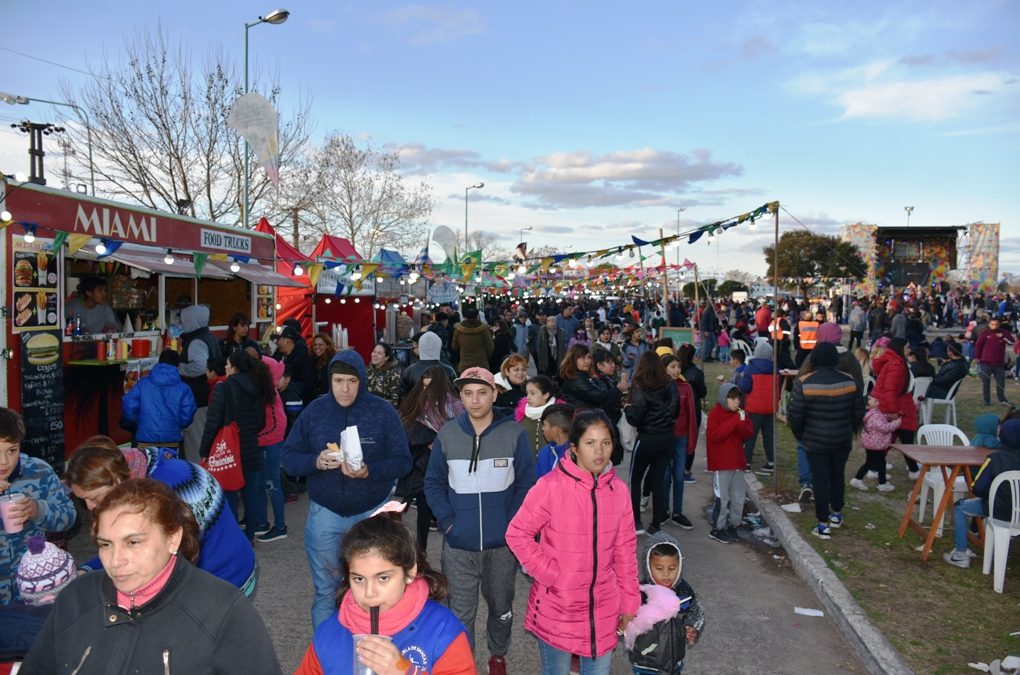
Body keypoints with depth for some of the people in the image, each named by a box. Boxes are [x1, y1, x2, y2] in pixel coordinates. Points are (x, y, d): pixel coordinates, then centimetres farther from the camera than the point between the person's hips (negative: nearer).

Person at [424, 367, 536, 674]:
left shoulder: (514, 433, -7)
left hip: (502, 543, 1)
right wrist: (446, 521, -7)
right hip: (458, 544, 0)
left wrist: (513, 524, -9)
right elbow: (434, 482, 4)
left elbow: (526, 483, -2)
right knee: (460, 614, 5)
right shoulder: (446, 434, -4)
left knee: (501, 607, 21)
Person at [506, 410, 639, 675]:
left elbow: (625, 549, 5)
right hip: (556, 608, -3)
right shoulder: (550, 486, -17)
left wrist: (629, 601, 7)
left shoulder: (618, 490, -3)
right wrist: (549, 574, -15)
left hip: (603, 609, 4)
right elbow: (517, 534, -11)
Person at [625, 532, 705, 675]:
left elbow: (696, 613, 6)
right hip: (646, 662, -5)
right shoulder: (639, 594, -25)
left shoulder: (684, 590, -10)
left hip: (675, 659, 5)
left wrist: (693, 630, -11)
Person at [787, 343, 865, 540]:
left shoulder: (804, 383, -15)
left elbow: (795, 414, -12)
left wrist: (799, 434, 5)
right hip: (843, 440, 3)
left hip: (816, 441, -3)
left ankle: (823, 525, 6)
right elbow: (859, 411, 3)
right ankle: (837, 514, 36)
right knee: (837, 475, 21)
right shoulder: (849, 381, -5)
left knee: (820, 479, 4)